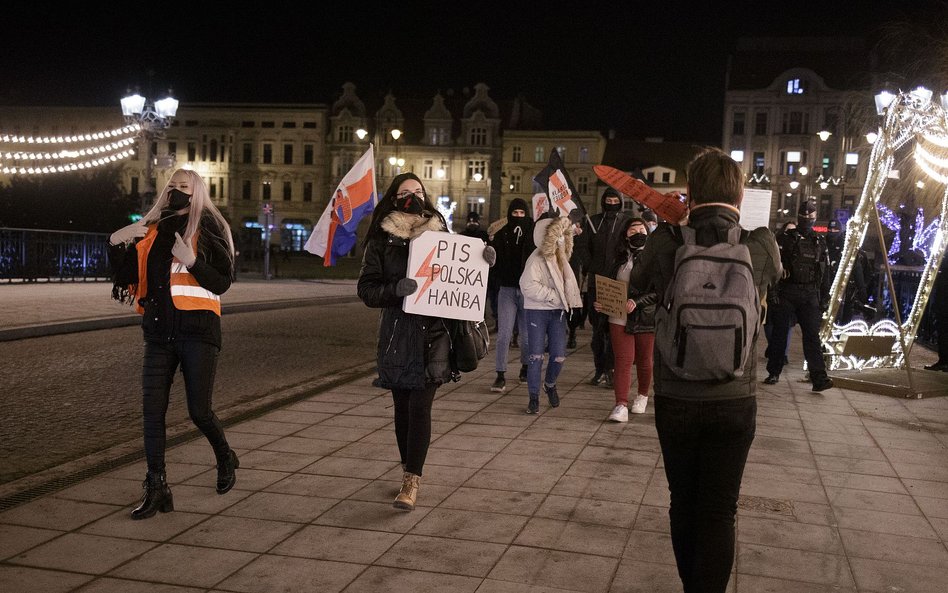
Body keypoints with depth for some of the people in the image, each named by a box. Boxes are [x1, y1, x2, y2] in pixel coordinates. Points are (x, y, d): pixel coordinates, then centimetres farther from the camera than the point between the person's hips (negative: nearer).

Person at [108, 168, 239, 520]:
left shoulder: (208, 229, 0)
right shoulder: (152, 229, 13)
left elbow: (222, 282, -7)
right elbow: (126, 276, 14)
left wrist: (191, 261, -21)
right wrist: (117, 245, -2)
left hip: (197, 332, -5)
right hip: (159, 333, 5)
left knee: (199, 411, -4)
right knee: (152, 410, 0)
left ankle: (225, 460, 26)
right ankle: (156, 488, 8)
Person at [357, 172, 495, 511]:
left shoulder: (440, 233, 7)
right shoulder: (381, 240, 3)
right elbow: (366, 288, -3)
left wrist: (482, 262, -7)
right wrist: (395, 289, -22)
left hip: (433, 332, -1)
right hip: (397, 333, 1)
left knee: (419, 406, -7)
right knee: (402, 405, 10)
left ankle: (412, 481, -3)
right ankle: (409, 470, 24)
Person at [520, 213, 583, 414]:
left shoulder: (561, 258, 10)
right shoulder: (537, 259, -14)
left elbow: (567, 283, 18)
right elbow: (528, 286, -23)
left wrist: (568, 300, -1)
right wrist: (554, 296, -18)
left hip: (558, 311, 6)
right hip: (537, 312, -6)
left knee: (559, 356, 3)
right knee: (536, 356, -2)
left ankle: (550, 384, 31)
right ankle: (534, 397, 10)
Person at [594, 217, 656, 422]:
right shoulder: (620, 257, 9)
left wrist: (637, 302, -25)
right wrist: (602, 303, -2)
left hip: (646, 318, -3)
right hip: (620, 319, 3)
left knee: (644, 361, 13)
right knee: (622, 361, -4)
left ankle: (642, 396, 35)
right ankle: (621, 405, -7)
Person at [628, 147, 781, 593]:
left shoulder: (666, 243, -10)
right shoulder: (761, 245, -9)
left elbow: (636, 285, 10)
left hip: (675, 400, 1)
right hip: (734, 401, 0)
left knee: (684, 505, 16)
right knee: (719, 512, 7)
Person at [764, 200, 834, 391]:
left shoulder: (820, 243, 13)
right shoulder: (786, 239, 2)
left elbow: (825, 273, 17)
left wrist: (825, 298, 12)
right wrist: (774, 292, -13)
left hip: (810, 296, 2)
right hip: (786, 294, -2)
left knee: (812, 335, -6)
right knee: (780, 333, 4)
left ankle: (819, 377, -12)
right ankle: (773, 373, 15)